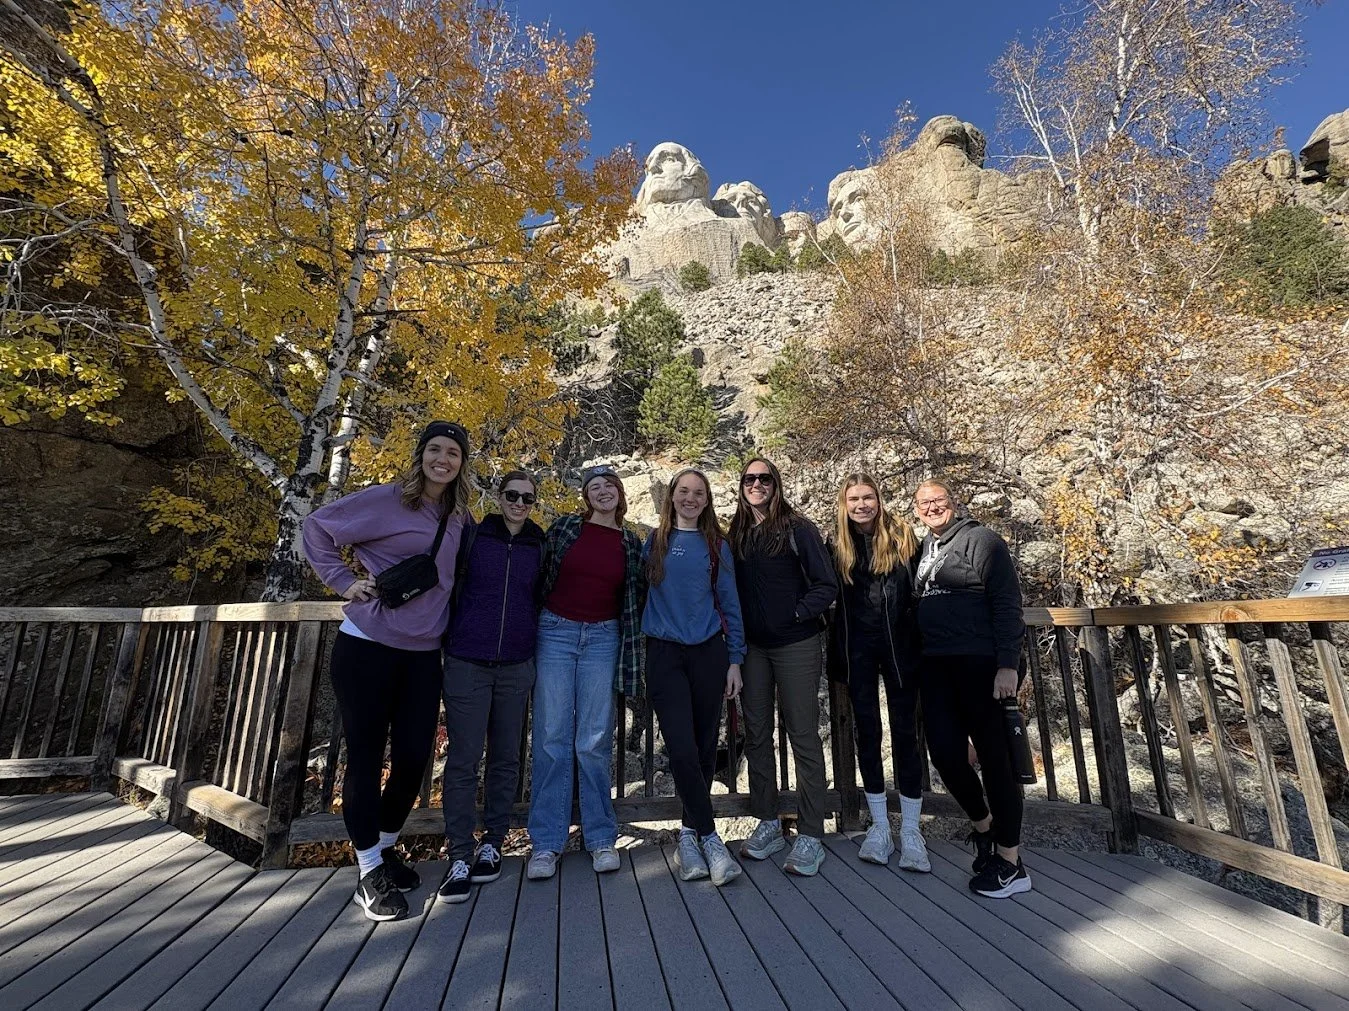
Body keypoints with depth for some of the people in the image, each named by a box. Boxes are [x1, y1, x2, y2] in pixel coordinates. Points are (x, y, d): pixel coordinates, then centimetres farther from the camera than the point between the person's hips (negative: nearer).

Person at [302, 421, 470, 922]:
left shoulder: (460, 519, 8)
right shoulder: (386, 500, -8)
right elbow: (318, 526, -2)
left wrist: (445, 629, 8)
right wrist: (344, 580, -8)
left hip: (423, 655, 5)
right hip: (367, 647, -5)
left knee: (414, 758, 9)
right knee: (366, 757, 4)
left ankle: (386, 848, 34)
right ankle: (370, 873, 20)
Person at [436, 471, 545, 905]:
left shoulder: (540, 546, 5)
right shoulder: (471, 535, 0)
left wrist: (537, 646, 8)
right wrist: (447, 639, 5)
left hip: (516, 666, 2)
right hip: (466, 663, -2)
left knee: (506, 757, 10)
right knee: (463, 758, 1)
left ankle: (492, 844, 26)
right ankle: (459, 858, 13)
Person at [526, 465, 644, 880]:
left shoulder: (632, 543, 6)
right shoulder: (564, 527, 2)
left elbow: (637, 596, 13)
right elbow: (538, 576, 5)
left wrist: (632, 645, 8)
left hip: (603, 639, 1)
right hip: (555, 632, 0)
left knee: (595, 740, 4)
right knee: (552, 737, 1)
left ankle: (601, 838, 18)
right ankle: (546, 843, 13)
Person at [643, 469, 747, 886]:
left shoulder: (717, 546, 7)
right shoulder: (653, 542, 6)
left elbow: (730, 604, 8)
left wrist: (734, 660, 4)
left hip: (708, 653, 2)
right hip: (665, 654, -1)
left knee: (704, 747, 8)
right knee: (682, 749, -8)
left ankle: (690, 833, 26)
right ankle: (709, 837, 8)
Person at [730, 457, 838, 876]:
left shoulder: (798, 529, -4)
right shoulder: (736, 535, 9)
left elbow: (827, 585, -5)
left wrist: (796, 614, -13)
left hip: (795, 645, -4)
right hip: (752, 647, 5)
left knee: (803, 736, 1)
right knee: (756, 735, 11)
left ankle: (810, 836, 14)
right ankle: (767, 824, 27)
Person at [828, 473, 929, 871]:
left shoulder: (902, 535, -1)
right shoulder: (838, 544, 3)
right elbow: (834, 596, 6)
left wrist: (920, 638, -5)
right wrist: (837, 655, 2)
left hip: (899, 644, -1)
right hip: (857, 648, 2)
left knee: (905, 732, 4)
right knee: (867, 733, 9)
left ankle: (910, 831, 18)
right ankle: (879, 826, 23)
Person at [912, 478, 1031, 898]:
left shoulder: (981, 540, -4)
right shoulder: (924, 548, 15)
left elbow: (1007, 604, -9)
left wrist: (1008, 665, -16)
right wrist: (917, 658, 15)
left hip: (981, 663, -6)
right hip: (937, 665, 6)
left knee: (994, 756, 2)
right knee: (946, 753, 4)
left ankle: (1010, 863, 17)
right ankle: (982, 824, 32)